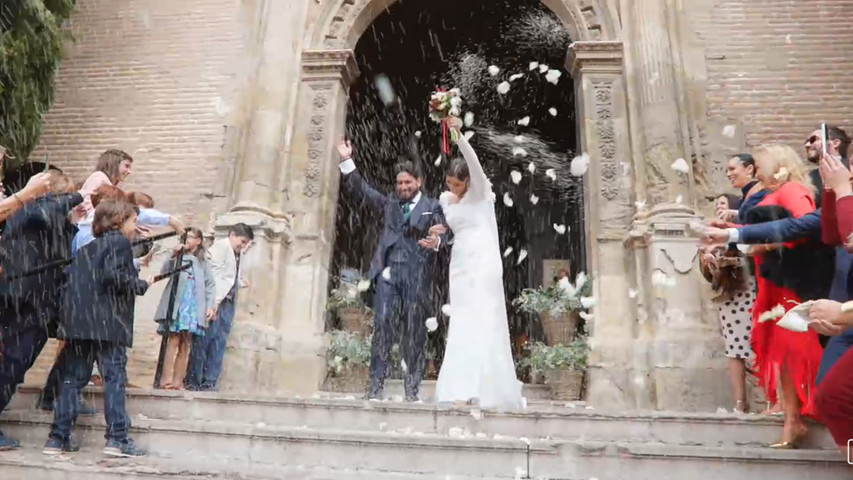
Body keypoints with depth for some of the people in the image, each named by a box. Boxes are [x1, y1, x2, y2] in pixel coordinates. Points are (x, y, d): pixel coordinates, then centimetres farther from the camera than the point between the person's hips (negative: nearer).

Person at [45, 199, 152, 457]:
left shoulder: (87, 248, 23)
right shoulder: (119, 242, -1)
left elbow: (72, 279, 18)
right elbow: (113, 276, -16)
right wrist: (142, 284, -4)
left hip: (77, 320, 8)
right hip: (107, 321, -7)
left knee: (72, 378, 10)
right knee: (115, 377, -4)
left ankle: (58, 438, 10)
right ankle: (117, 438, -6)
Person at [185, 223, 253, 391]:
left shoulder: (237, 253, 19)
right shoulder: (220, 246, -5)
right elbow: (214, 274, -14)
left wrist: (239, 283, 2)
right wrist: (214, 301, -20)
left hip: (228, 302, 8)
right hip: (215, 301, -8)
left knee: (219, 343, 7)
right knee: (203, 340, -2)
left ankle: (210, 382, 12)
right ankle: (193, 380, 6)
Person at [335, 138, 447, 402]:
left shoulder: (432, 206, 11)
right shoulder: (389, 203, 21)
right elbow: (361, 190, 20)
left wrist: (436, 242, -24)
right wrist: (347, 161, 12)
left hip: (417, 275, -2)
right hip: (388, 272, 3)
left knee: (414, 330, 0)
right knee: (382, 325, -3)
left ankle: (412, 387, 5)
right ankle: (376, 385, 0)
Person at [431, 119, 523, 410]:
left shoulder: (479, 191, -2)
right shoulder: (445, 199, 14)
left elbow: (474, 162, -19)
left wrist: (459, 134, -30)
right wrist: (438, 231, 1)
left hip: (482, 261, -6)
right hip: (459, 264, 6)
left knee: (481, 321, -12)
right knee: (461, 323, 2)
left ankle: (482, 391, -15)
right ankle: (463, 390, 4)